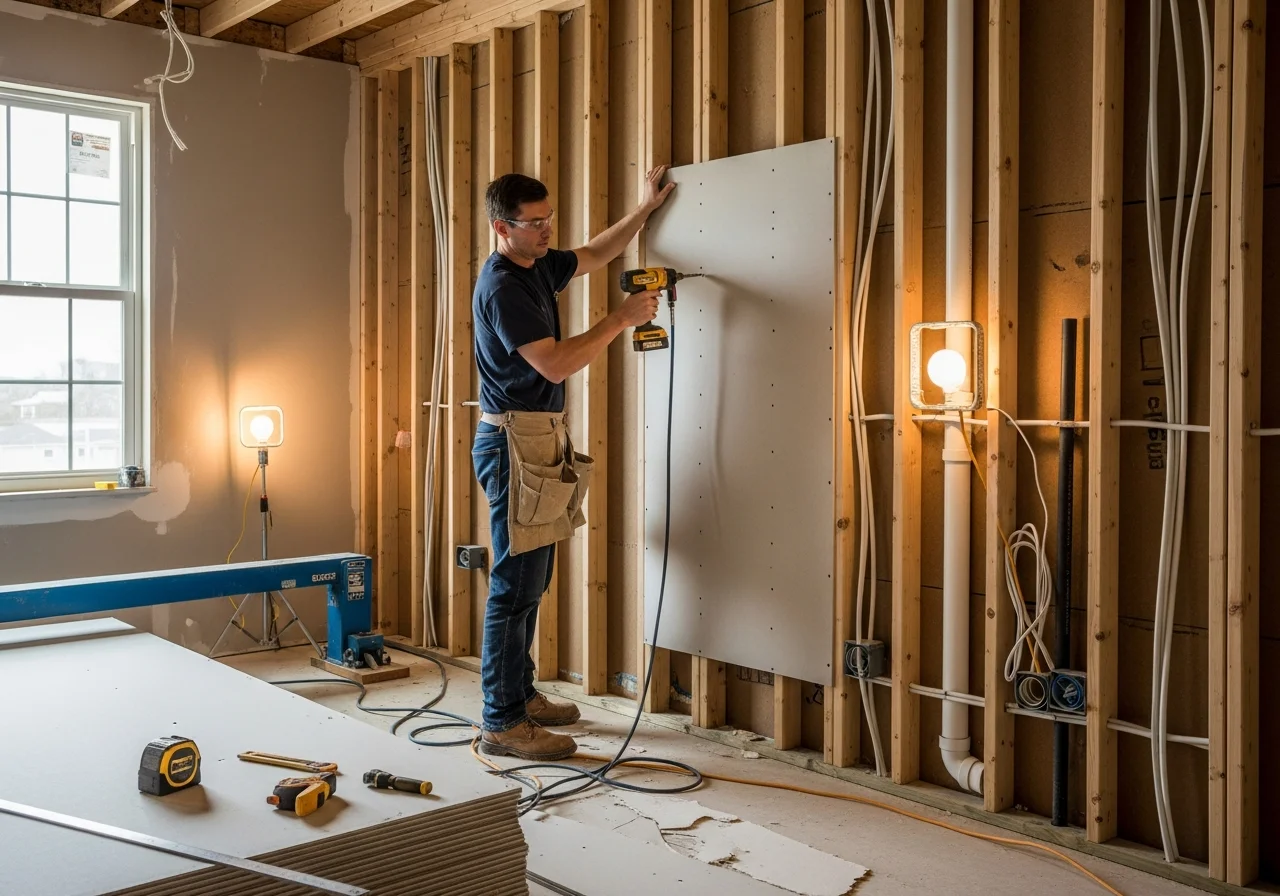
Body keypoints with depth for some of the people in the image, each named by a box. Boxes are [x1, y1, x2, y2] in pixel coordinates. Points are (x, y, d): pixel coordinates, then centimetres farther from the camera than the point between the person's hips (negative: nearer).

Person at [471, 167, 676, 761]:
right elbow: (555, 364, -22)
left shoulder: (538, 267, 13)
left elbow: (595, 255, 32)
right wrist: (620, 320, -15)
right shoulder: (501, 286, -16)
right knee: (516, 585, -8)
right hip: (513, 440, -10)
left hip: (539, 437, 10)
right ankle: (502, 723, -2)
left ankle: (521, 694, 26)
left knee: (530, 580, 15)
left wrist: (644, 209, 29)